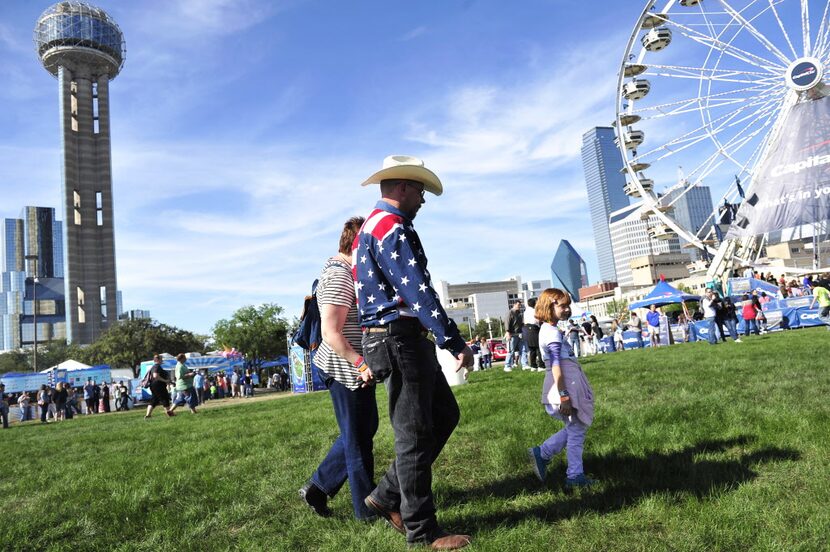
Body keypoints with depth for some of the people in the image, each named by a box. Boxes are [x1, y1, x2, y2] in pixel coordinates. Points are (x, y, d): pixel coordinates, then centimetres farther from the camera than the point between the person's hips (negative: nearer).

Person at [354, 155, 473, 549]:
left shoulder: (369, 228, 20)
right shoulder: (391, 226, -13)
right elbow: (417, 290, -22)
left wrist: (371, 361, 27)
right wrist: (455, 342, -21)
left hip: (397, 340, 10)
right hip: (400, 339, -10)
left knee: (445, 415, 15)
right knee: (415, 435, 0)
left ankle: (387, 496, 21)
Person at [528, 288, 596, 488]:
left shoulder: (547, 330, 15)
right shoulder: (553, 333, -15)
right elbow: (556, 366, -21)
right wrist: (564, 396, -23)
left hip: (569, 387, 10)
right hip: (565, 387, -10)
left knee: (574, 429, 18)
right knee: (576, 431, 2)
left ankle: (541, 454, 19)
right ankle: (575, 477, 12)